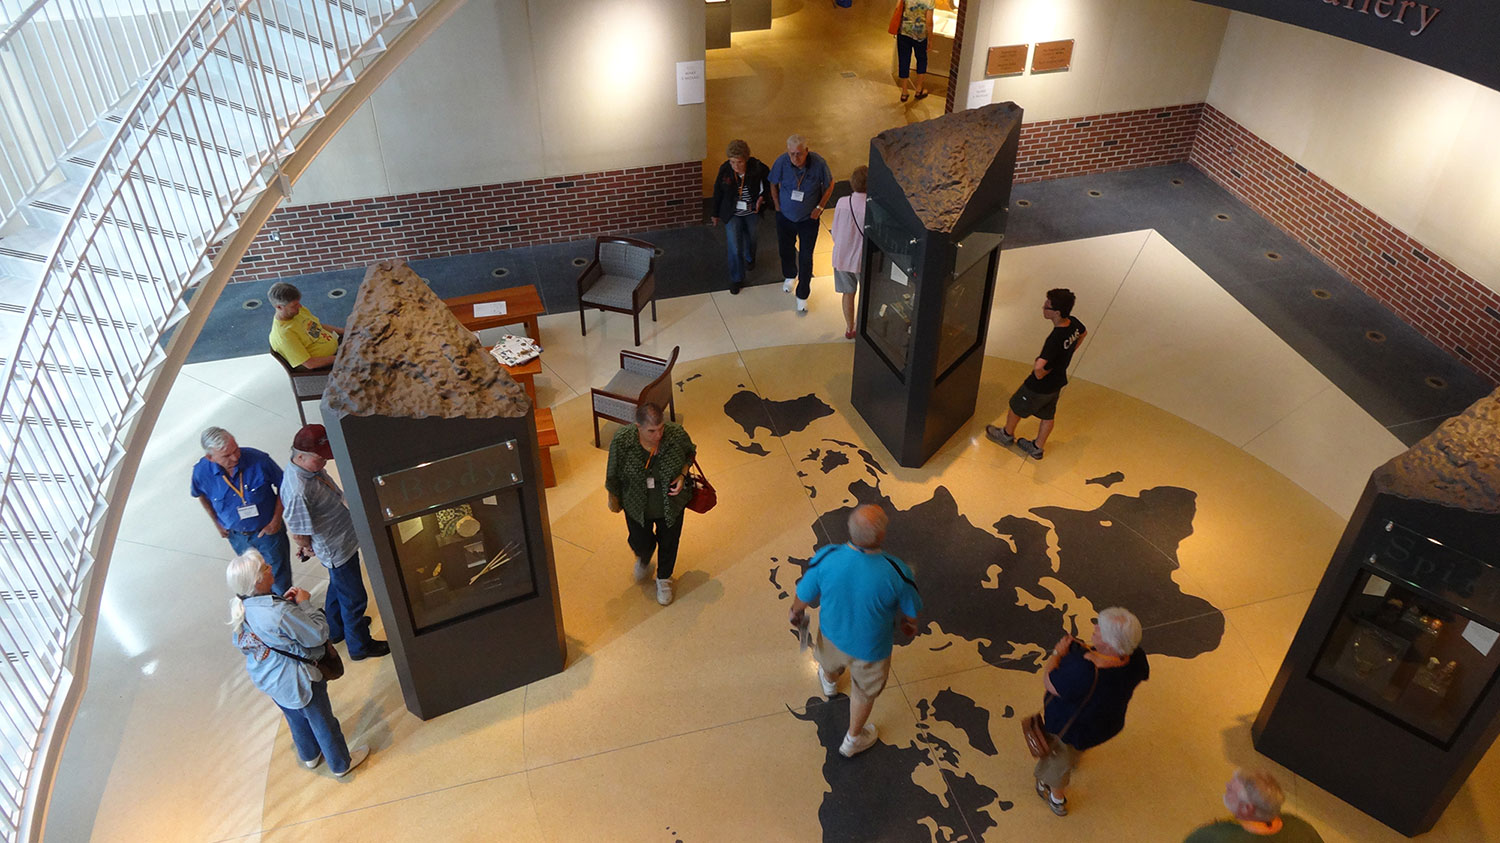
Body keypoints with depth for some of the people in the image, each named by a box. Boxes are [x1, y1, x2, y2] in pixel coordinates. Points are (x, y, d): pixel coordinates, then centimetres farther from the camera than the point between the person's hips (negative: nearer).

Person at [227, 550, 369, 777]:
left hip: (265, 678, 7)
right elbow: (318, 635, -27)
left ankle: (309, 756, 57)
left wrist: (283, 601, -8)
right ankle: (341, 764, 41)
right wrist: (304, 603, -18)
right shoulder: (280, 613, -39)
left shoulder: (238, 608, -15)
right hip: (295, 681, -7)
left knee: (296, 718, 33)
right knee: (322, 722, 19)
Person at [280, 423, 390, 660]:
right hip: (336, 550, -9)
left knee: (338, 587, 31)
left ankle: (335, 629, 54)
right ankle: (359, 646, 32)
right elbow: (298, 534, -27)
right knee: (354, 598, 11)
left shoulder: (311, 467, -8)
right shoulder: (298, 491, -37)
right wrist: (308, 548, -6)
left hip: (344, 539, 9)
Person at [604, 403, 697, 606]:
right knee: (640, 542, 21)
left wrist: (682, 475, -19)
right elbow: (613, 474, -11)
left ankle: (664, 578, 52)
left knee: (669, 542, 22)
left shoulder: (676, 434, -27)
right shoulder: (621, 440, -29)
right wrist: (613, 499, 3)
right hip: (637, 506, -1)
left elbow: (690, 452, -3)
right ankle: (643, 560, 60)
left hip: (671, 504, 1)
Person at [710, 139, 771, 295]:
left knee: (751, 238, 27)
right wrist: (716, 214, 4)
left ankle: (749, 258, 61)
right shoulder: (724, 169, -22)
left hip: (752, 212, 1)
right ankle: (736, 279, 18)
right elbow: (718, 192, -6)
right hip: (732, 213, -1)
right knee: (735, 248, -1)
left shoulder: (757, 167, -26)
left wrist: (763, 196, -19)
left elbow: (770, 181, -4)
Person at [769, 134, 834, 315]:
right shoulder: (781, 162, -24)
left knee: (806, 257, 2)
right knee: (786, 249, 23)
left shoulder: (818, 163, -26)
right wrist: (777, 206, -2)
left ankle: (802, 296, 20)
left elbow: (830, 185, -6)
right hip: (785, 217, 2)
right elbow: (773, 184, -3)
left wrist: (819, 207, -8)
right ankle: (790, 276, 55)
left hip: (808, 219, -2)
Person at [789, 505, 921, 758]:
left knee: (830, 661, 39)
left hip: (832, 633, 2)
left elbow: (804, 597, -14)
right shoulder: (896, 572, -36)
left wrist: (796, 613, 11)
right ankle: (853, 740, 56)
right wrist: (908, 625, 10)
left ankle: (829, 682, 75)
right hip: (871, 647, -2)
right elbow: (910, 612, -16)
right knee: (864, 692, 30)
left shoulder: (826, 558, -33)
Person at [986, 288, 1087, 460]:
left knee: (1016, 406, 22)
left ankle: (1007, 434, 49)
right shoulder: (1073, 323, -16)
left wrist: (1039, 373, -26)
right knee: (1048, 415, 26)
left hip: (1040, 386, -7)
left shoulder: (1055, 339, -41)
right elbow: (1083, 333, 11)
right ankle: (1037, 448, 47)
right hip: (1058, 381, 7)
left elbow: (1039, 367, -50)